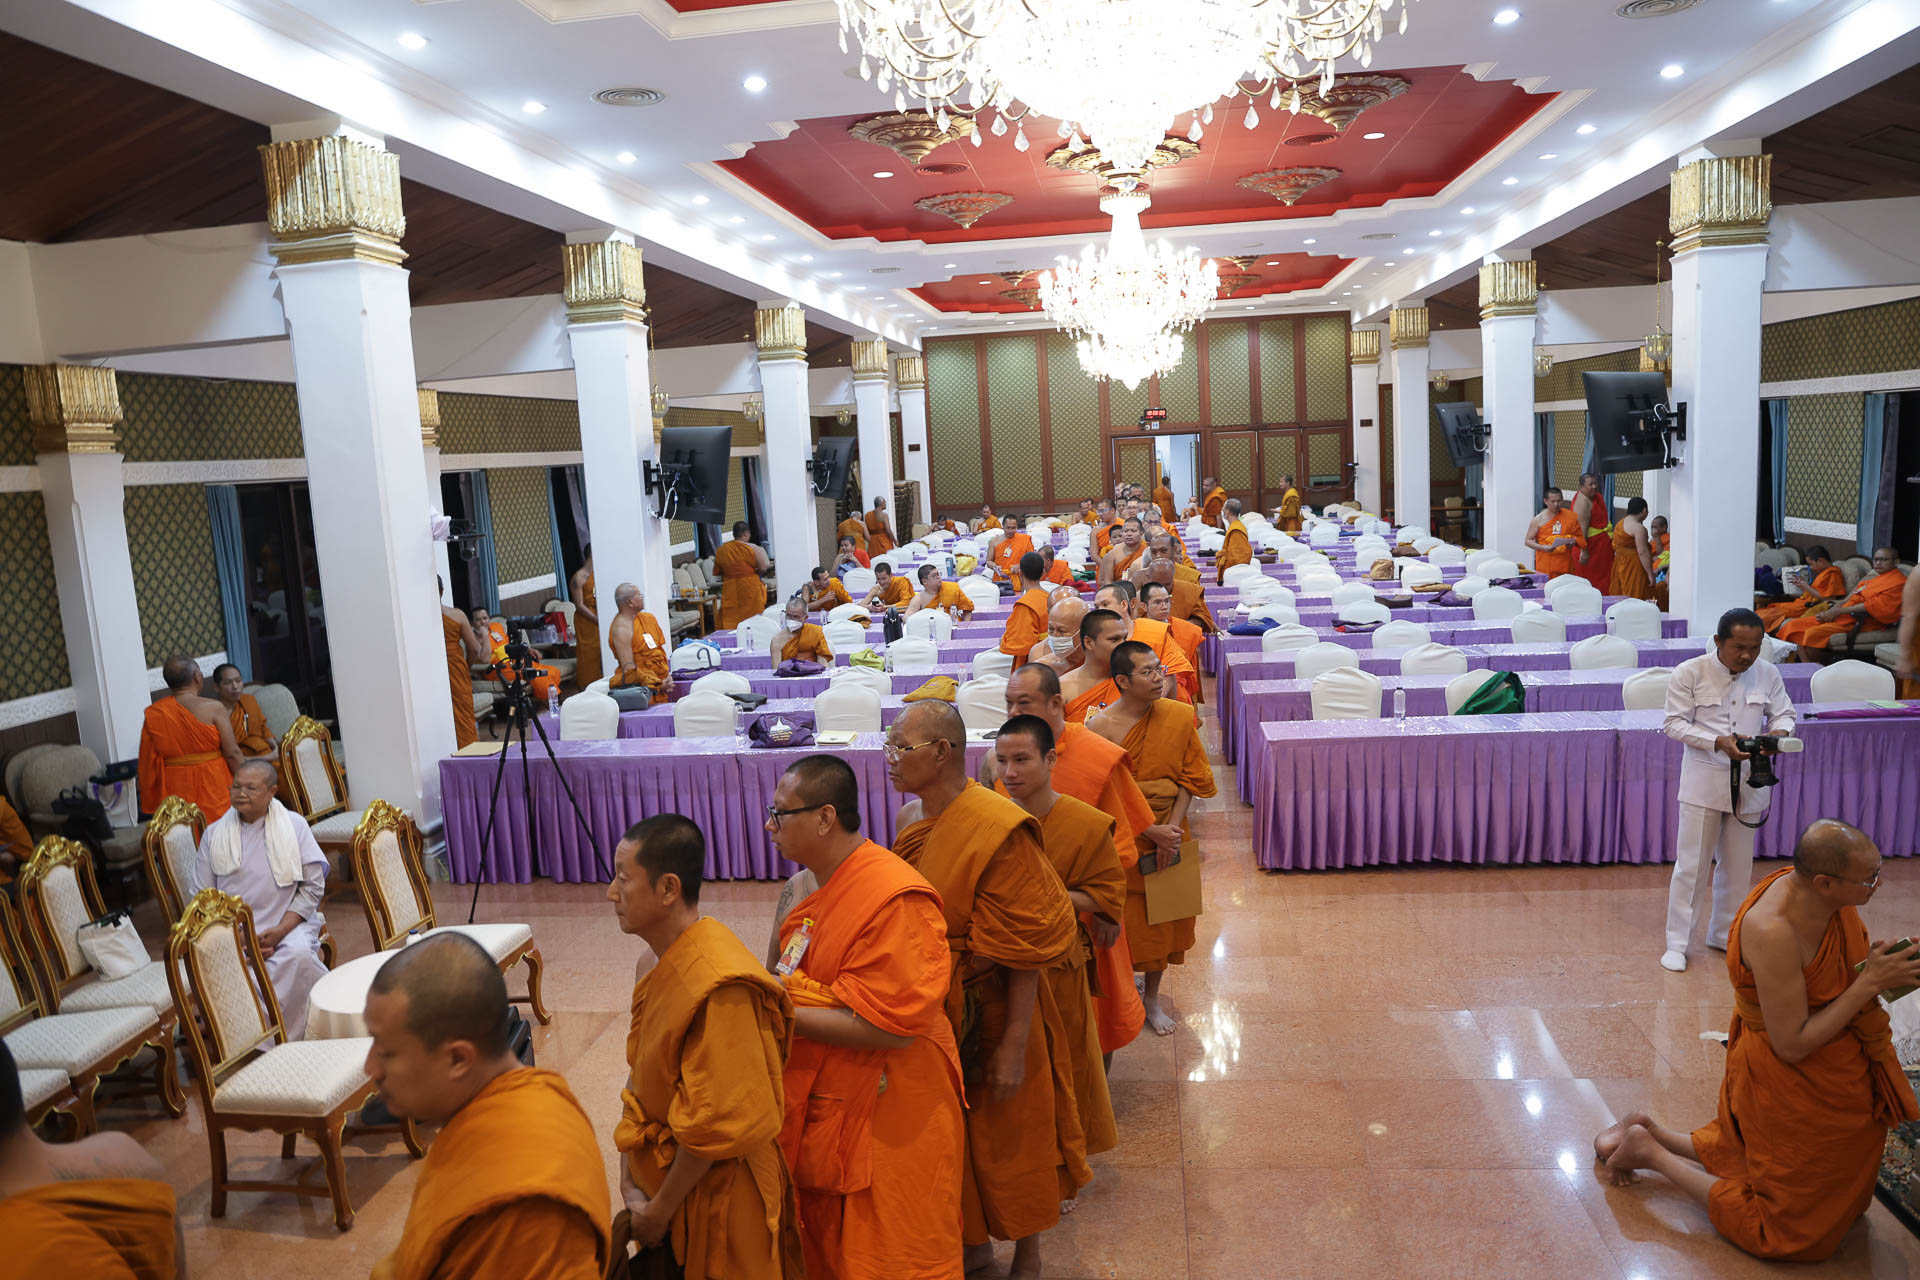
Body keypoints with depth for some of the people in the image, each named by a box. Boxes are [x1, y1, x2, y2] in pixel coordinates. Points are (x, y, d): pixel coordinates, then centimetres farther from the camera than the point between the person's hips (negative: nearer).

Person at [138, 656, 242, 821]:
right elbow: (232, 753, -10)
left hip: (173, 790, 3)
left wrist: (151, 805, 13)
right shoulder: (213, 708, -10)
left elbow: (147, 762, 5)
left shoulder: (153, 714, 1)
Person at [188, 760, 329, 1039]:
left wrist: (280, 930, -12)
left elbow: (313, 886, 3)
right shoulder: (214, 834, 10)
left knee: (298, 953, -33)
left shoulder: (294, 825, 7)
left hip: (287, 924, -1)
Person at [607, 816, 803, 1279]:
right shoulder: (655, 963, 1)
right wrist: (629, 1181, 0)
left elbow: (716, 1124, -25)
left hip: (717, 1194, -8)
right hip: (662, 1179, 8)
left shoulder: (720, 988, -28)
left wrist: (659, 1209, -14)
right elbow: (641, 1077, 6)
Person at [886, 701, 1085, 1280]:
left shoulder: (997, 830, -24)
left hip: (988, 1015, -7)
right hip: (931, 1015, 7)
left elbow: (1025, 950, -22)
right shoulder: (912, 821, 0)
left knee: (1006, 1140, 13)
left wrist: (1015, 1046, -21)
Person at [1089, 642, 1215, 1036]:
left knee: (1162, 918, 14)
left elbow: (1191, 777, 0)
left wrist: (1172, 827, -11)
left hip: (1167, 837, 3)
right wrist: (1150, 830, -16)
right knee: (1122, 920, 6)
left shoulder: (1179, 716, -5)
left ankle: (1152, 999, 33)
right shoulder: (1100, 727, -15)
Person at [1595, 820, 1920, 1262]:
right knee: (1788, 1229, 9)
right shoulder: (1773, 931, -35)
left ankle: (1651, 1134, 31)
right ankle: (1650, 1152, 15)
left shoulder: (1832, 895, -10)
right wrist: (1870, 983, -27)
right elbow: (1792, 1044, -28)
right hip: (1791, 1082, -8)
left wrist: (1884, 964, -10)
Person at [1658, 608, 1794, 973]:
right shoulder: (1689, 673, -10)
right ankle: (1677, 942, 8)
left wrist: (1779, 733, -14)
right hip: (1703, 781, -4)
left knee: (1737, 864, 14)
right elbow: (1675, 723, -9)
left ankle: (1724, 934, 30)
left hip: (1748, 782, 4)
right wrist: (1718, 742, -23)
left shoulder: (1768, 674, 1)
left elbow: (1783, 714, 10)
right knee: (1692, 864, -1)